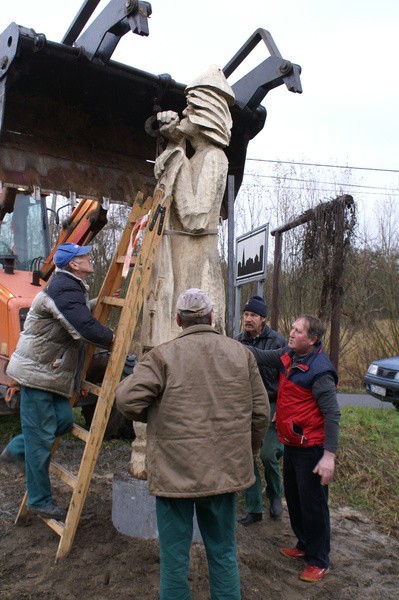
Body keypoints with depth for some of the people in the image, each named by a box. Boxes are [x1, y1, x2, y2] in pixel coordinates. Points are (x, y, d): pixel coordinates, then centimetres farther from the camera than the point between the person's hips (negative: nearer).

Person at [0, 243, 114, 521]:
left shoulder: (73, 287, 12)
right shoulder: (64, 290, -22)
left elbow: (84, 319, 21)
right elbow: (86, 328, -32)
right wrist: (113, 338, -17)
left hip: (53, 371, 10)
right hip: (37, 372, -10)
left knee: (64, 420, 9)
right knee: (41, 436, 0)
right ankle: (40, 501, 15)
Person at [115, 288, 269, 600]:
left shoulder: (164, 356, -11)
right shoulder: (241, 353, 2)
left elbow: (127, 399, -18)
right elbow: (260, 412, 6)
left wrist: (154, 416, 3)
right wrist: (249, 452, 20)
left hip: (175, 472, -3)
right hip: (225, 470, 4)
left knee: (174, 556, 14)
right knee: (224, 553, 21)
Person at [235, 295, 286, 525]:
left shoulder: (277, 341, -8)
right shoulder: (238, 341, 4)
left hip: (270, 406, -4)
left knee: (268, 454, -7)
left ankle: (275, 497, 25)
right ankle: (253, 509, 22)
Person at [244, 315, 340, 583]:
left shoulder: (319, 371, -23)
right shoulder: (289, 356, 0)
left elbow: (332, 414, -22)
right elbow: (260, 356, 8)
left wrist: (329, 455, -24)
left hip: (311, 448, -9)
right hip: (292, 445, 9)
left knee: (313, 505, 6)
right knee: (294, 499, 22)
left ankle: (319, 561, 25)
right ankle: (304, 546, 42)